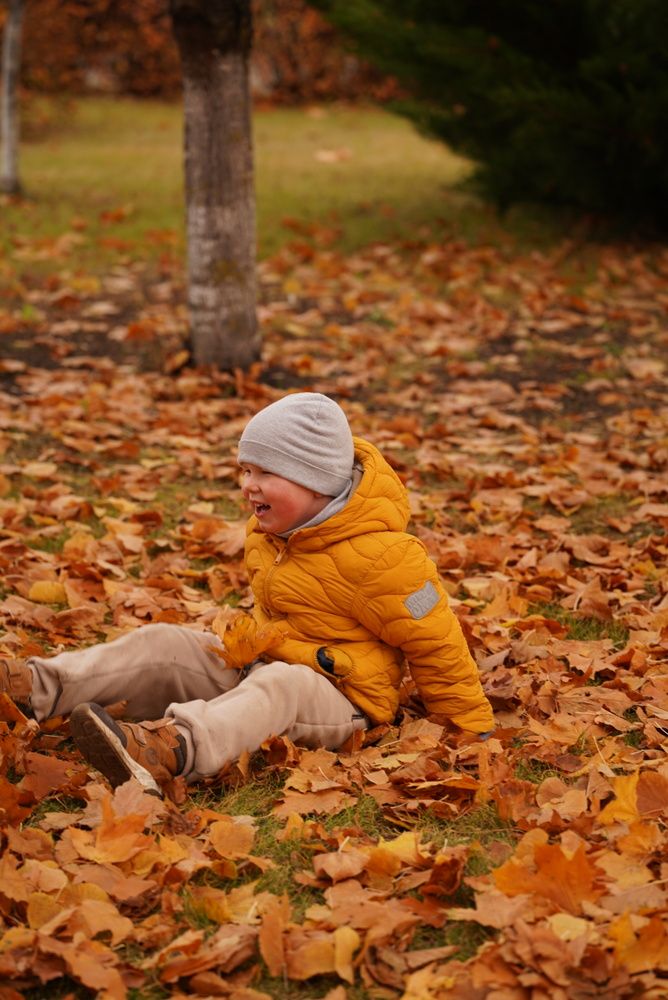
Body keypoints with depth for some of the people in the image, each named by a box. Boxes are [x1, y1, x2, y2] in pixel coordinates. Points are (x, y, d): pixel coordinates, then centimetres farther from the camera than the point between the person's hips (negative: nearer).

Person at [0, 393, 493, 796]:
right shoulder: (269, 532, 7)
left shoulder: (377, 556, -20)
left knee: (280, 685, -42)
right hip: (263, 662, 8)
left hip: (334, 694, -8)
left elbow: (435, 642, -13)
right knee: (162, 643, -10)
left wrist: (471, 724, -7)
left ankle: (171, 749, -69)